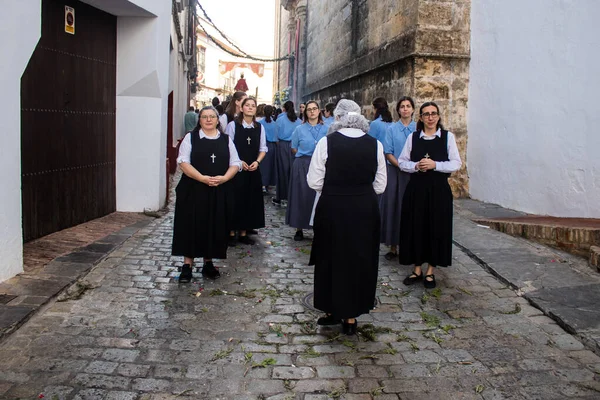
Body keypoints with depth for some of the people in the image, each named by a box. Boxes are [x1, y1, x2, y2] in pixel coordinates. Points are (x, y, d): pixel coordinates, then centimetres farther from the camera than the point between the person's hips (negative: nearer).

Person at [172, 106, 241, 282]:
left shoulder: (226, 140, 11)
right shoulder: (190, 137, 2)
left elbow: (235, 163, 7)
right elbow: (183, 162, -7)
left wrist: (224, 178, -12)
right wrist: (203, 178, -19)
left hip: (219, 192, 3)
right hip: (193, 191, -2)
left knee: (214, 226, 7)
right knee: (192, 226, -1)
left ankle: (208, 263, 19)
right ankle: (187, 265, 6)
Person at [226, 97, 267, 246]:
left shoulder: (260, 127, 5)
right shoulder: (233, 125, -6)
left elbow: (263, 148, 8)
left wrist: (257, 161, -9)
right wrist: (239, 162, -14)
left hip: (253, 169, 4)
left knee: (250, 200, 7)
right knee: (235, 199, 0)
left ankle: (243, 233, 17)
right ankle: (231, 232, 11)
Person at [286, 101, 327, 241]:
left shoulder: (326, 129, 4)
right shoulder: (299, 129, 2)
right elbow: (294, 149, 9)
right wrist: (305, 155, 2)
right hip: (302, 165, -1)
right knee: (301, 196, 2)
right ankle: (299, 228, 11)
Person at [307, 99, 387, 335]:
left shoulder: (327, 143, -11)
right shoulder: (375, 145, -5)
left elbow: (314, 182, -9)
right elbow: (380, 186, -1)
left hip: (332, 209, -1)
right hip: (365, 211, 2)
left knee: (332, 258, 16)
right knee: (359, 259, 14)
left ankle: (332, 311, 27)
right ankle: (350, 316, 22)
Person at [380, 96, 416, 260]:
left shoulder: (418, 129, 5)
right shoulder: (392, 129, 2)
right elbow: (388, 153, -1)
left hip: (414, 173, 1)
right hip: (395, 172, -1)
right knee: (393, 206, 1)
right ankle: (393, 247, 8)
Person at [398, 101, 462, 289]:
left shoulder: (448, 136, 1)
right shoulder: (413, 137, 6)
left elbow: (456, 163, -3)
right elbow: (402, 161, 5)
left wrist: (434, 165, -15)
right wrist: (416, 166, -13)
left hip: (439, 189, -1)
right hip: (416, 188, 1)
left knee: (436, 228, 3)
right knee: (416, 227, 4)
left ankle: (430, 271, 15)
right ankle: (417, 269, 17)